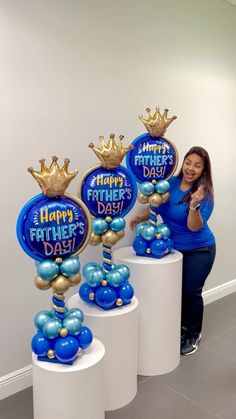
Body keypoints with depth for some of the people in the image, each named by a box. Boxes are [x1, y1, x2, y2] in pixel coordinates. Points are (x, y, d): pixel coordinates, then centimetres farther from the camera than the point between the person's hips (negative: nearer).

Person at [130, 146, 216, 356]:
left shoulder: (204, 194, -18)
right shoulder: (171, 183, -5)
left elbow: (194, 226, -27)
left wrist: (194, 204, -42)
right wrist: (141, 217, -8)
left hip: (198, 251, -4)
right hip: (172, 249, 5)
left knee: (191, 292, 5)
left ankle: (194, 335, 29)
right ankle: (182, 328, 38)